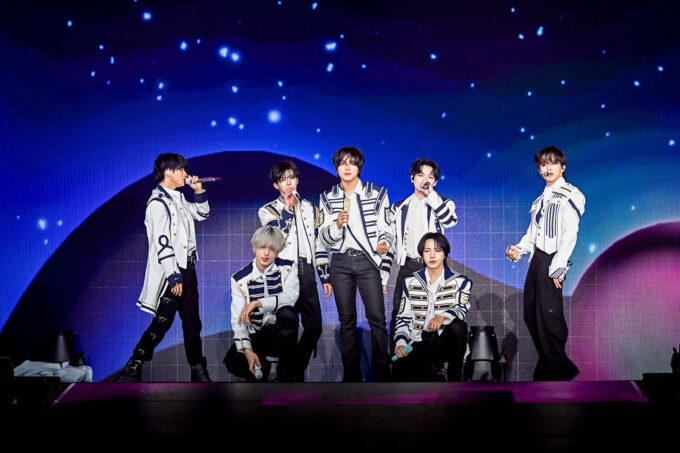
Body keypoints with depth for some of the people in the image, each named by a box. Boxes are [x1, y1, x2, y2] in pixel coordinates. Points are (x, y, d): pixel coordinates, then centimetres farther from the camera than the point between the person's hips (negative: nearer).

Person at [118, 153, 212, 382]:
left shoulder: (178, 198, 14)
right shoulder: (158, 202, -14)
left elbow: (202, 213, 30)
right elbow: (162, 243, -19)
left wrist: (199, 190, 13)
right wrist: (174, 277, -22)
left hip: (186, 269, 9)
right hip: (170, 272, -9)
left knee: (192, 322, 10)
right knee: (162, 323, -7)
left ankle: (199, 372, 16)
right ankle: (131, 371, 2)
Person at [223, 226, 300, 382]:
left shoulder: (287, 268, -1)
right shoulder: (240, 279, -2)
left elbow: (291, 296, -22)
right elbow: (238, 319, -9)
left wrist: (257, 303, -29)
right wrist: (247, 350, -24)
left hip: (282, 334, 0)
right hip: (255, 336, 0)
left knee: (287, 313, -34)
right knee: (233, 361, -30)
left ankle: (286, 375, -19)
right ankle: (262, 367, 5)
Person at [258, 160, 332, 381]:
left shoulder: (311, 209, 17)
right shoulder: (268, 210, 5)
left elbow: (319, 244, 17)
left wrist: (326, 277, 13)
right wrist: (288, 208, -10)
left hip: (306, 271, 4)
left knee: (314, 327, 1)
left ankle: (297, 372, 17)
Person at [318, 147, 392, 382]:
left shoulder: (377, 194, 4)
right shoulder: (328, 198, 8)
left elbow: (385, 230, 6)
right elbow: (324, 238, 6)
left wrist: (383, 243, -13)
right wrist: (337, 224, -13)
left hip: (367, 261, -2)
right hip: (340, 263, 2)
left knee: (377, 318, -9)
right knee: (346, 319, 5)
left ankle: (382, 373, -3)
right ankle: (351, 375, 12)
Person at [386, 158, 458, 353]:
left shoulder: (443, 204, 9)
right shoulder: (399, 208, 15)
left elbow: (450, 220, -15)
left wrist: (430, 194, -14)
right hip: (408, 267, 2)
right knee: (399, 316, -2)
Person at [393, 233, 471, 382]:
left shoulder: (460, 281, 6)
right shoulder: (410, 282, 11)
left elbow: (462, 308, -13)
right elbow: (403, 318, 9)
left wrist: (443, 317, -35)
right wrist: (400, 343, -10)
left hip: (446, 341, -1)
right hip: (419, 343, 1)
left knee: (458, 325, -36)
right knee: (399, 372, -27)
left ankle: (455, 377, -15)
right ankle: (433, 372, 7)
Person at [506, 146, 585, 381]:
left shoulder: (569, 196, -4)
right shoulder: (542, 199, 21)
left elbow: (570, 235, -12)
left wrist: (558, 269, -18)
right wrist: (518, 250, 4)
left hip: (552, 261, -8)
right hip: (536, 258, 8)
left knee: (549, 316, -11)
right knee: (530, 313, 7)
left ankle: (560, 371, -1)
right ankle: (546, 365, 18)